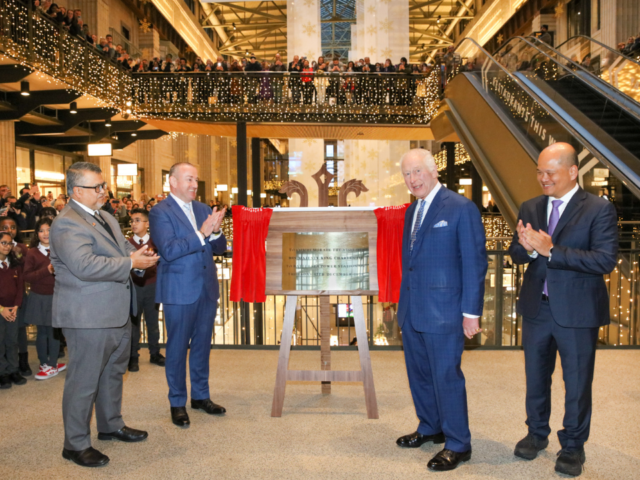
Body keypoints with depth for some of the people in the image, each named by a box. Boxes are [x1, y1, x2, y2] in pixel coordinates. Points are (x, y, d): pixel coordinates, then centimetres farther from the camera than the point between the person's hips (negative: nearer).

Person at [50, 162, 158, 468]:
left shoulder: (105, 218, 14)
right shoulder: (68, 224, -18)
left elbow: (124, 249, 19)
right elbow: (85, 265, -30)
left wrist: (139, 255, -4)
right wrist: (131, 263, -25)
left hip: (116, 314, 10)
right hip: (88, 317, -10)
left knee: (113, 373, 22)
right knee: (84, 381, 2)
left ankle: (111, 425, 40)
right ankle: (75, 445, 18)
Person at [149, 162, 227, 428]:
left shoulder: (203, 209, 11)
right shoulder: (160, 212, -8)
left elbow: (219, 248, 9)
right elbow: (168, 250, -21)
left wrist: (216, 231, -12)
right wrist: (202, 233, -25)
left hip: (207, 289, 6)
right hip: (179, 291, -6)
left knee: (202, 345, 15)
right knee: (177, 348, 6)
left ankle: (200, 396, 30)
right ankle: (177, 403, 21)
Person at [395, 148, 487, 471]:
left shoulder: (461, 208, -10)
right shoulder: (412, 211, 14)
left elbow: (475, 262, -12)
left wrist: (471, 312, -14)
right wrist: (403, 303, 16)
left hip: (443, 311, -7)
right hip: (411, 311, 8)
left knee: (446, 377, 1)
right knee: (418, 374, 17)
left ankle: (457, 445, 18)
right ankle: (430, 428, 37)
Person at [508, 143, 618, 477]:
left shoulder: (599, 209, -10)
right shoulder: (530, 208, 5)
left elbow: (605, 260, -20)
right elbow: (516, 254, 5)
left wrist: (550, 250, -26)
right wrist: (528, 248, -19)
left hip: (577, 312, -4)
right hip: (536, 308, 5)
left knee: (577, 382, 9)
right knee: (536, 377, 18)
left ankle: (573, 445, 30)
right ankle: (537, 433, 39)